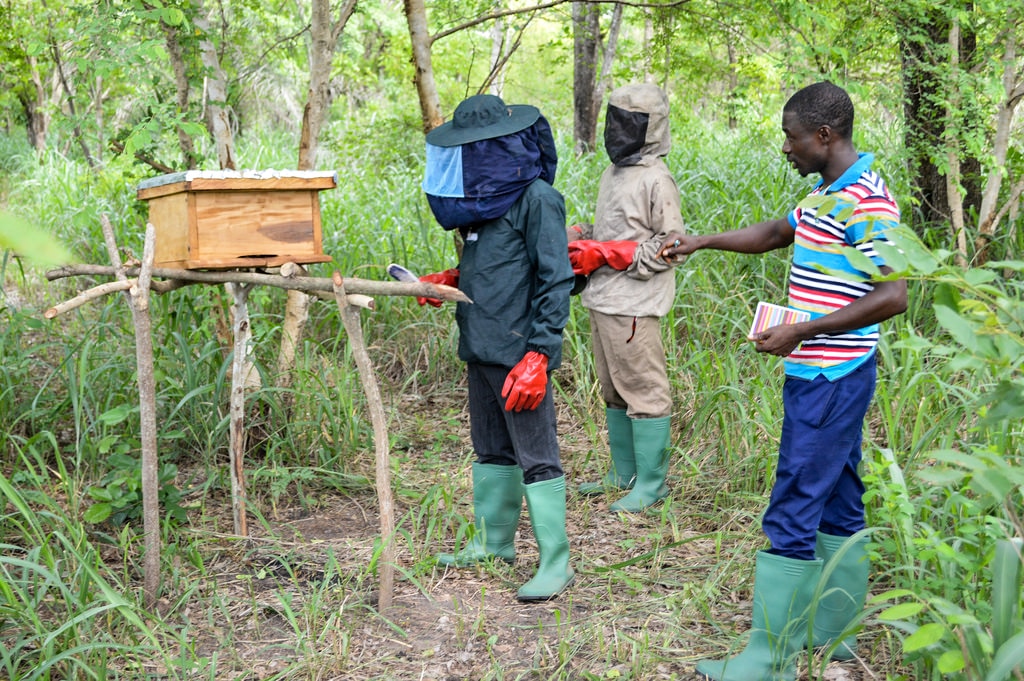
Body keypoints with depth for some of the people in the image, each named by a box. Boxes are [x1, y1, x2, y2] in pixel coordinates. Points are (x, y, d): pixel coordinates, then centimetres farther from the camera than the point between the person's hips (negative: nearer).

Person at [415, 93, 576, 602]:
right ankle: (494, 540, 31)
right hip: (481, 348, 9)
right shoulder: (486, 195, 14)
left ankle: (556, 562, 2)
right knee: (492, 450, 18)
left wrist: (538, 355, -21)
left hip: (518, 351, -9)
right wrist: (450, 281, 8)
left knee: (536, 457, -5)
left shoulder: (536, 198, -13)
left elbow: (556, 280, -17)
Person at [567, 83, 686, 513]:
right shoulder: (613, 172, 16)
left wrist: (604, 254, -16)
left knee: (644, 389, -3)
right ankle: (624, 473, 25)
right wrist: (578, 239, 5)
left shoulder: (656, 180, -10)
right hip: (602, 299, 9)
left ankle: (651, 483, 5)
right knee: (614, 391, 15)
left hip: (633, 305, -9)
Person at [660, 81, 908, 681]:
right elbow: (775, 233, 29)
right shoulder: (828, 194, 13)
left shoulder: (867, 203, -18)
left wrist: (798, 333, -21)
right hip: (823, 377, 10)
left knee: (793, 514, -7)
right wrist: (702, 242, 22)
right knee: (836, 502, 16)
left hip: (830, 380, -10)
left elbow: (893, 296, -23)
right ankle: (834, 630, 27)